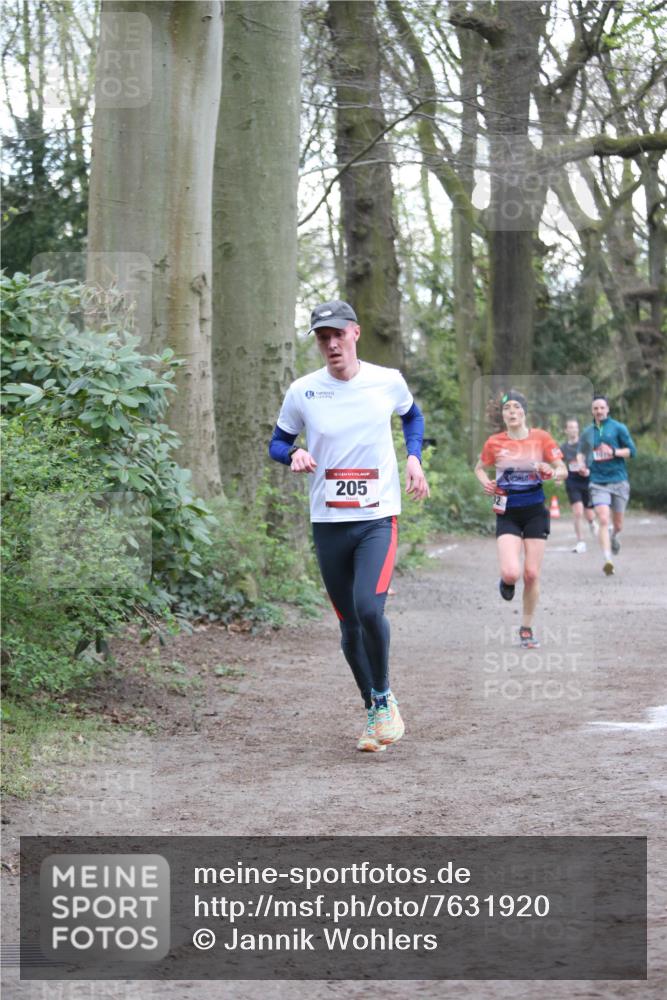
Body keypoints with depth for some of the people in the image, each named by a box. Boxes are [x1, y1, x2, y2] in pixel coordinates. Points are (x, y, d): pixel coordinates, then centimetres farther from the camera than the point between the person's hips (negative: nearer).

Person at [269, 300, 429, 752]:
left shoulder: (388, 381, -1)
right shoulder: (302, 392, -2)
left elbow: (412, 415, 20)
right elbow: (277, 444, 9)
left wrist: (414, 458, 4)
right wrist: (295, 454, -13)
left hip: (379, 517, -2)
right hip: (329, 523, 2)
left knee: (369, 609, -23)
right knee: (350, 626, 8)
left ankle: (385, 697, 0)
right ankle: (377, 714, 25)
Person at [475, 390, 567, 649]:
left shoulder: (541, 438, -2)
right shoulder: (494, 443, -2)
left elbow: (563, 470, 1)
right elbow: (479, 468, 15)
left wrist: (553, 473, -22)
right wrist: (485, 482, -6)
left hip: (535, 511, 1)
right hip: (507, 513, -1)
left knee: (532, 574, 1)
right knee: (511, 572, -18)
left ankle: (526, 628, 20)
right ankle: (506, 581, 21)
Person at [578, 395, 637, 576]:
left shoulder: (618, 428, 0)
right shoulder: (588, 432, 8)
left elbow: (632, 451, -3)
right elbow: (582, 453, 20)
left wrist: (614, 451, -19)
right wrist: (582, 466, -1)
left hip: (619, 481, 0)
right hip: (598, 482, 0)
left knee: (618, 525, 10)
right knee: (603, 520, -19)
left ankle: (613, 536, 47)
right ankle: (607, 560, -22)